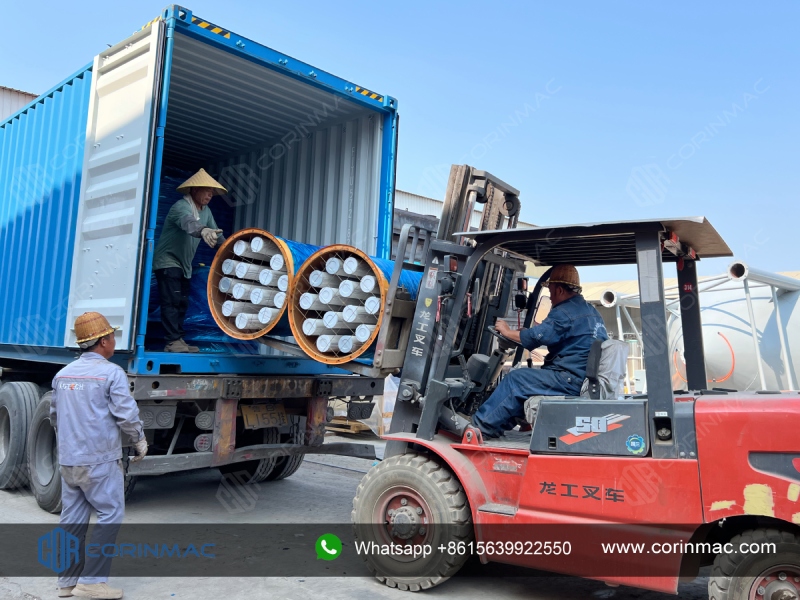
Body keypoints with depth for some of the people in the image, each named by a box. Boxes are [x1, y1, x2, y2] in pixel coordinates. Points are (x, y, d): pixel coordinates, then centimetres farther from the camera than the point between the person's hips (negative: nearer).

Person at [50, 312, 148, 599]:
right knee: (110, 515, 2)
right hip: (99, 459, -7)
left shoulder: (63, 374, 10)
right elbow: (126, 414, -14)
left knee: (72, 519, 14)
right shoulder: (111, 373, -12)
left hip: (68, 459, 7)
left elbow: (54, 416, 20)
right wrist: (140, 441, 2)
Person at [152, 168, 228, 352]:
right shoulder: (180, 207, -21)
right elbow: (188, 222, -44)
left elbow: (216, 233, 10)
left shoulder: (206, 211, 5)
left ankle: (178, 340, 13)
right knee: (172, 301, -14)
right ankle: (172, 341, -14)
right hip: (168, 261, -9)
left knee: (182, 303, 9)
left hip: (184, 265, 9)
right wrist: (203, 231, -65)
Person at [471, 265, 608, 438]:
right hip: (589, 379, 10)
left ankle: (481, 424, 0)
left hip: (571, 380, -10)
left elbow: (534, 337, -16)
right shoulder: (591, 310, 18)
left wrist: (507, 331, -1)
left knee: (515, 380, -6)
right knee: (527, 376, 17)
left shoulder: (565, 313, -13)